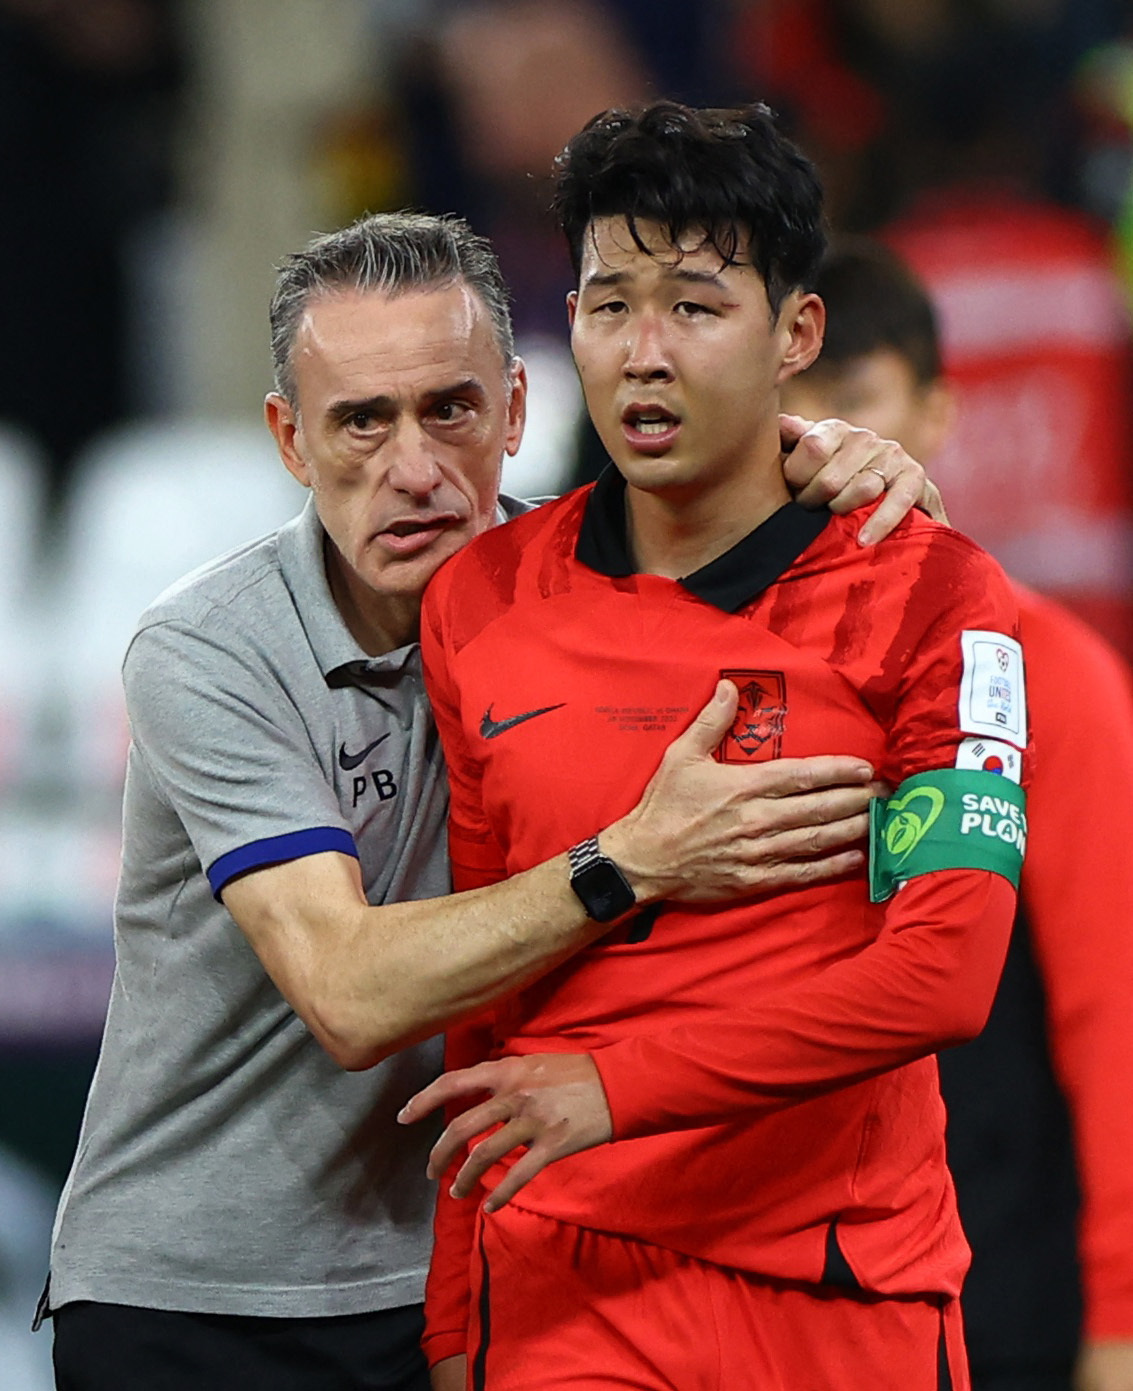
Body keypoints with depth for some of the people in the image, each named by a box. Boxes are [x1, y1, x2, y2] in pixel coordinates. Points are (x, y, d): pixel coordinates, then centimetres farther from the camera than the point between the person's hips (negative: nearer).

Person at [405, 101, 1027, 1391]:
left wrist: (619, 1086, -19)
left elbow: (942, 972, -14)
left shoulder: (926, 592, -5)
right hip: (562, 1281, 2)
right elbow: (477, 994, 10)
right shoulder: (480, 599, 6)